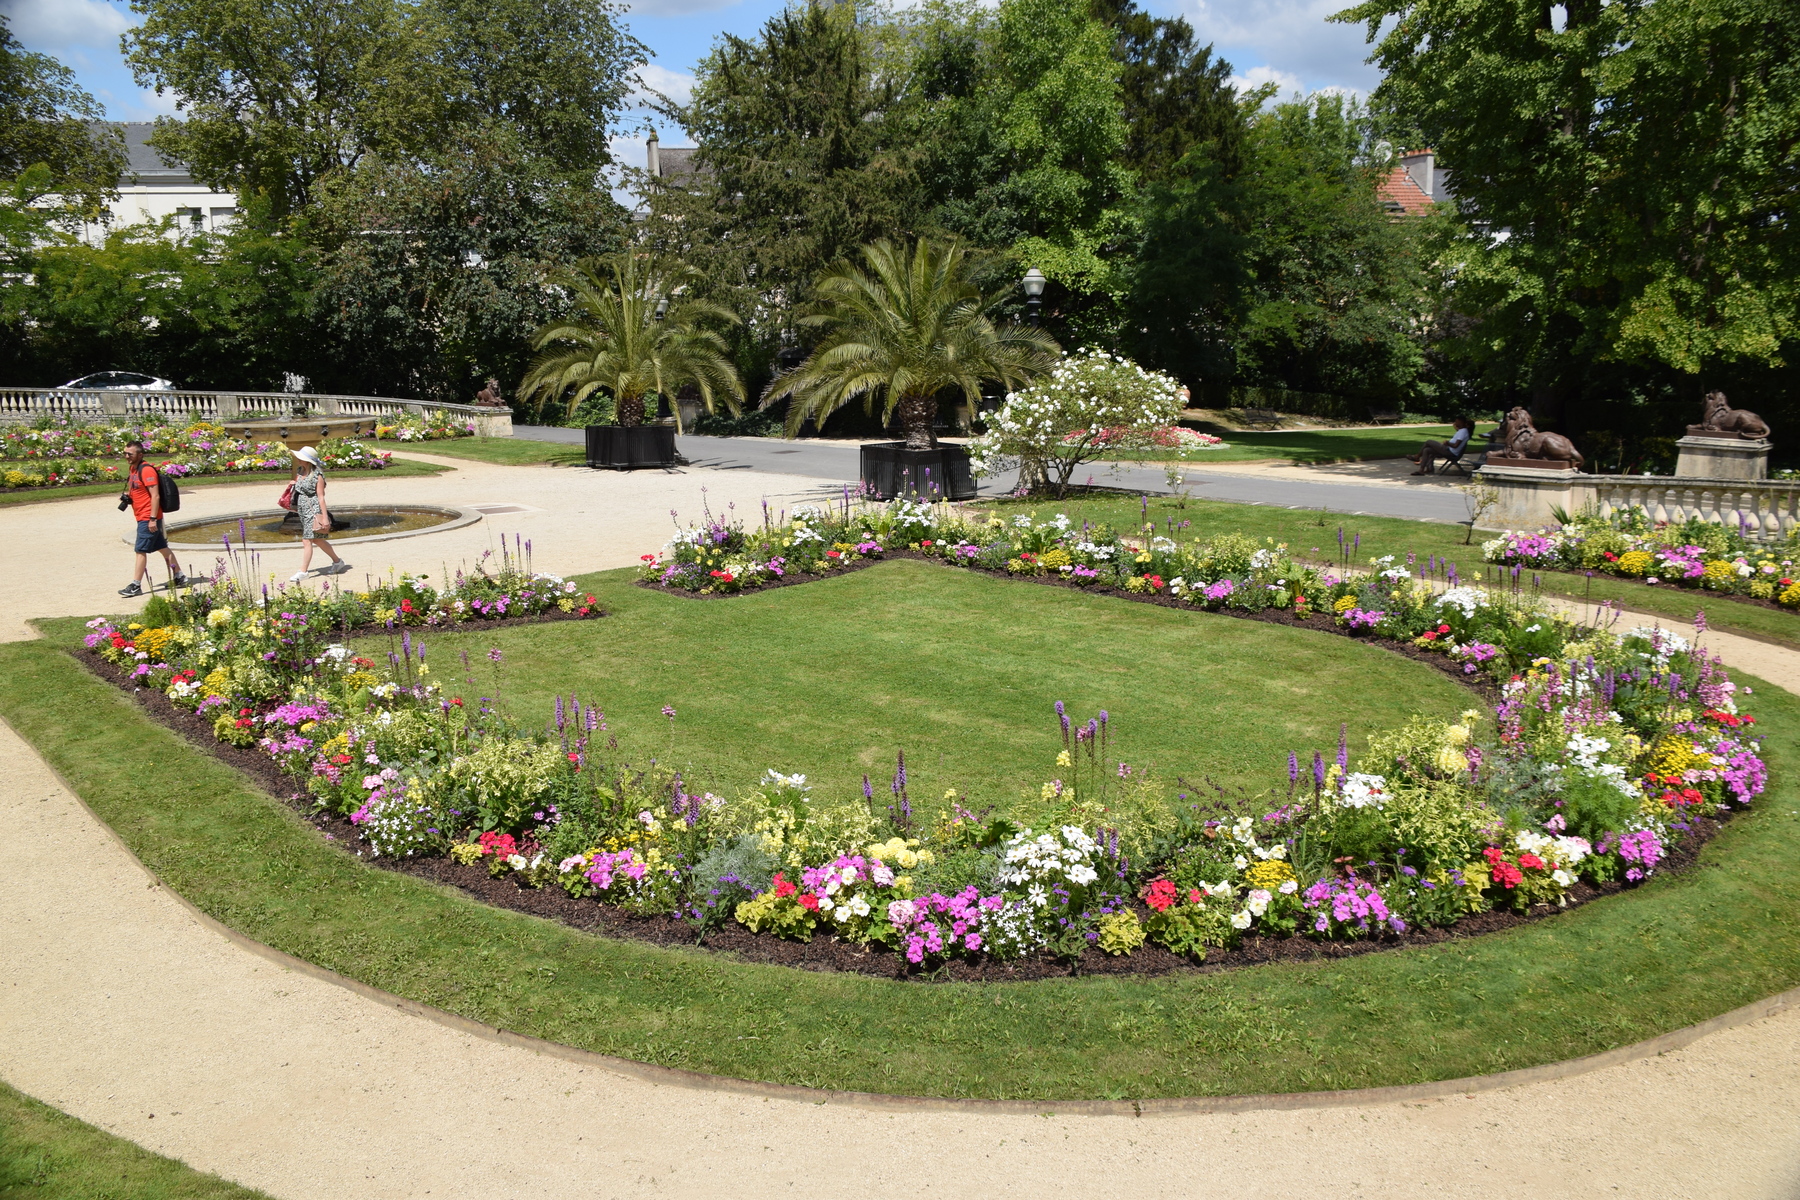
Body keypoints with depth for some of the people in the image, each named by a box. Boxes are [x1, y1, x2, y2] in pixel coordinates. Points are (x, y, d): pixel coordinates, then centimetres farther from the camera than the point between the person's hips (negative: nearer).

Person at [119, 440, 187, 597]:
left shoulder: (146, 470, -15)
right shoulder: (132, 469, 13)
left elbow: (155, 496, -19)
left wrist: (152, 519, -22)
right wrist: (128, 496, 6)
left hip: (148, 518, -10)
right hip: (142, 517, 10)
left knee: (141, 550, -8)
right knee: (163, 548, 14)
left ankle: (136, 586, -4)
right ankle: (179, 577, 21)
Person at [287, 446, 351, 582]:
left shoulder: (317, 476, -13)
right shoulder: (300, 473, 8)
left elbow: (321, 497, -15)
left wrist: (325, 517, -16)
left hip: (314, 510, -9)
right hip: (303, 511, 9)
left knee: (307, 541, -9)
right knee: (317, 540, 17)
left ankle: (302, 572, -7)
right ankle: (337, 561, 31)